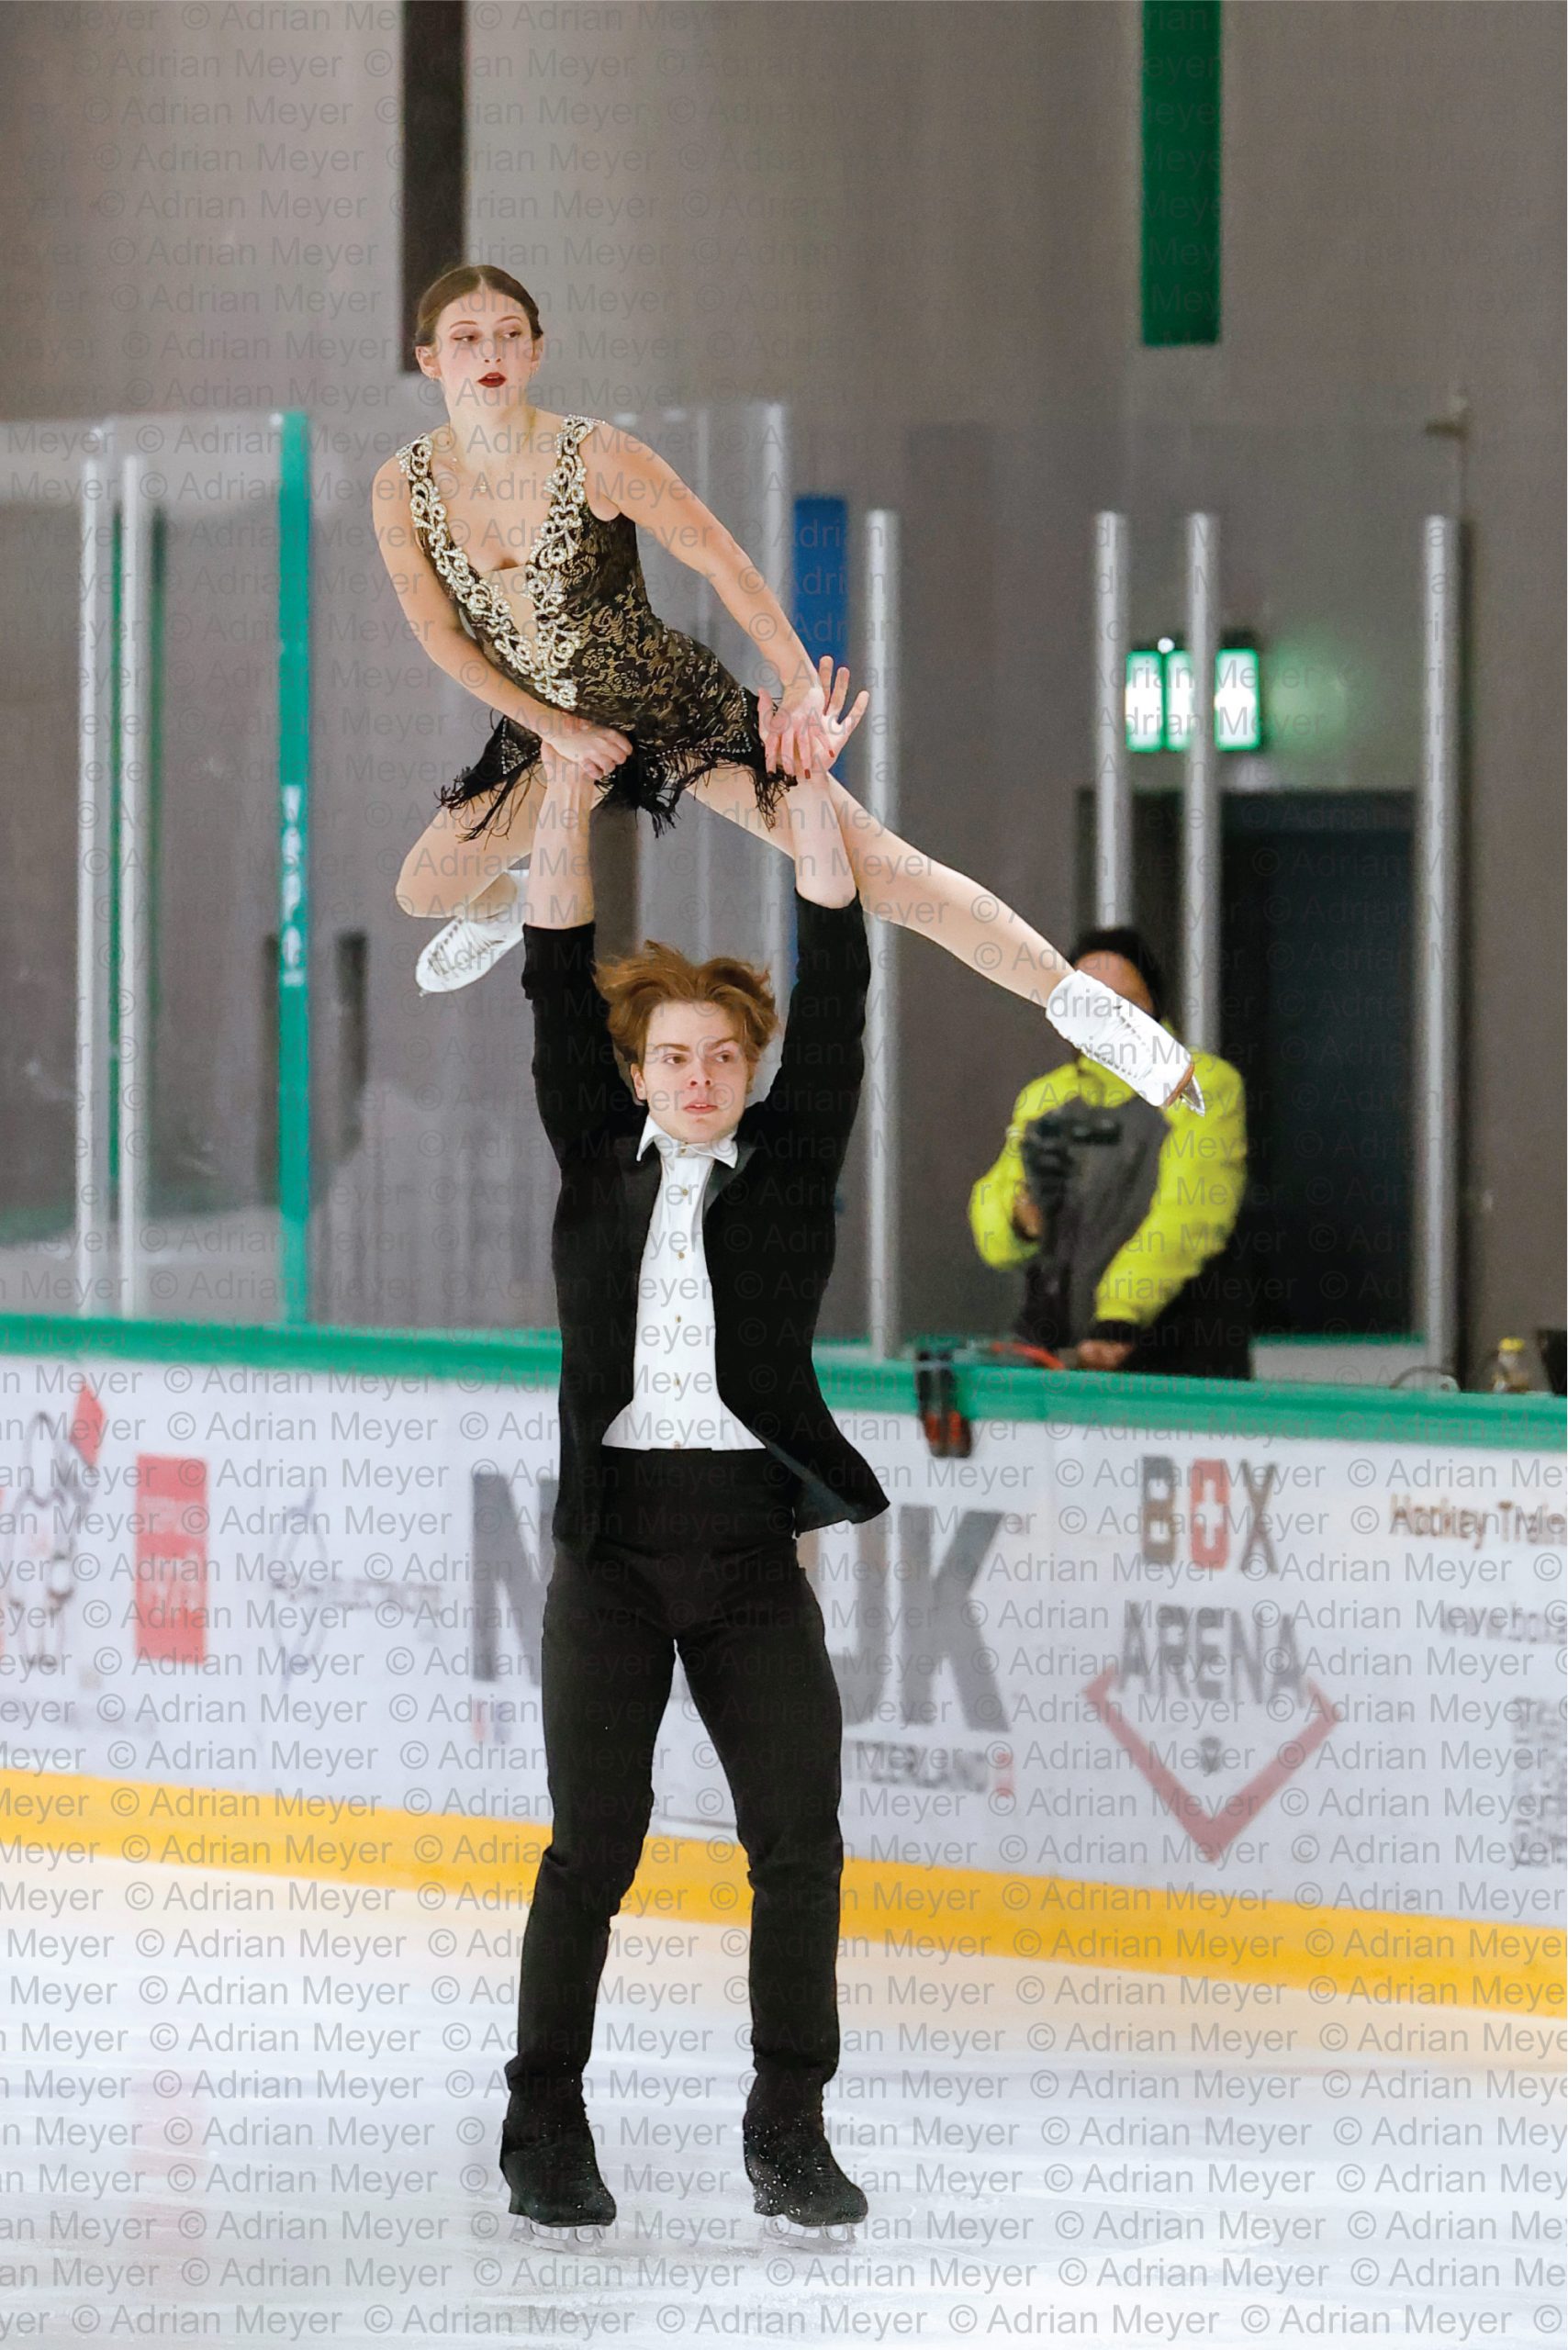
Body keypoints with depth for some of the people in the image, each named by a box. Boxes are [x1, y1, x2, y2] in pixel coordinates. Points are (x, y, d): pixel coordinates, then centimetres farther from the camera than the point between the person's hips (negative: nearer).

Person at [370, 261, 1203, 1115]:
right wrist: (552, 726, -7)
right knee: (422, 891, 14)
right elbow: (442, 635, -3)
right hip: (549, 729, 5)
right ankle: (503, 910, 54)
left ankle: (1081, 1004, -14)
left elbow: (723, 561, -18)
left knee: (876, 867, -14)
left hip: (683, 710, -5)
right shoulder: (403, 488, -13)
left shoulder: (593, 457, -24)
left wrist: (801, 687, -22)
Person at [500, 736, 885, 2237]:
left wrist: (806, 783, -2)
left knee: (799, 1840, -4)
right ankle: (545, 2129, 5)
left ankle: (788, 2131, 7)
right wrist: (571, 783, -2)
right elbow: (555, 982, 5)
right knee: (594, 1841, -5)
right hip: (613, 1539, -1)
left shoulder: (790, 1160, 8)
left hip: (753, 1539, 1)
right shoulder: (599, 1159, 9)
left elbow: (836, 986, 2)